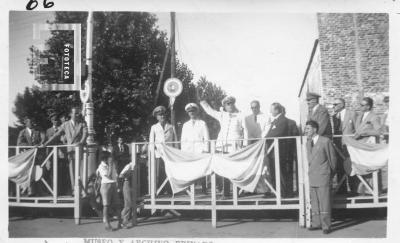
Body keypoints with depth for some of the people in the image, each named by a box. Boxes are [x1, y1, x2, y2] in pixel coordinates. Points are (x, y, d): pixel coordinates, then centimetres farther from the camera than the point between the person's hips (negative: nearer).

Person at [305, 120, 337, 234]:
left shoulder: (326, 141, -8)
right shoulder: (308, 143, 12)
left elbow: (332, 158, -1)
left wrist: (330, 173, 6)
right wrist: (312, 170, 15)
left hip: (323, 177, -6)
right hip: (312, 177, 6)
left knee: (324, 202, -3)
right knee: (314, 202, 10)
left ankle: (326, 226, 2)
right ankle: (316, 223, 19)